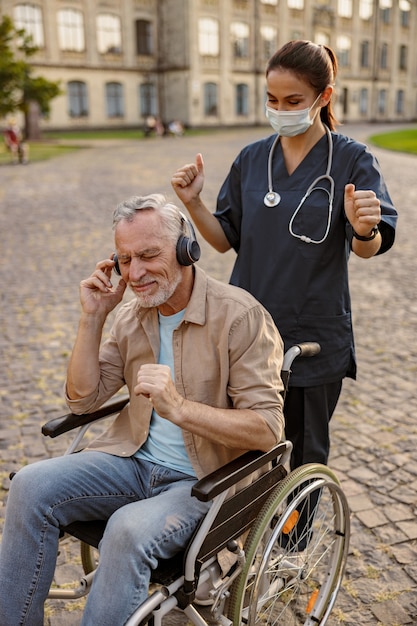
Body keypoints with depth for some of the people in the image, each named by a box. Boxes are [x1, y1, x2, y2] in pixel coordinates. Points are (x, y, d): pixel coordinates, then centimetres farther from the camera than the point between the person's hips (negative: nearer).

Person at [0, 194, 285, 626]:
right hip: (133, 460, 6)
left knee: (130, 530, -33)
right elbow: (83, 398, 8)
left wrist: (180, 407, -31)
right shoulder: (133, 315, 6)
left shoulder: (240, 315, -14)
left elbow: (267, 429, -18)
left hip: (205, 477, -5)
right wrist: (92, 317, -3)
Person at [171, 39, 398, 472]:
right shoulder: (252, 159, 3)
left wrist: (364, 229, -36)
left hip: (314, 339, -2)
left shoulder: (352, 161, -7)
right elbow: (227, 239, 6)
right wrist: (193, 203, -12)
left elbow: (367, 249, -13)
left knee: (304, 456, 14)